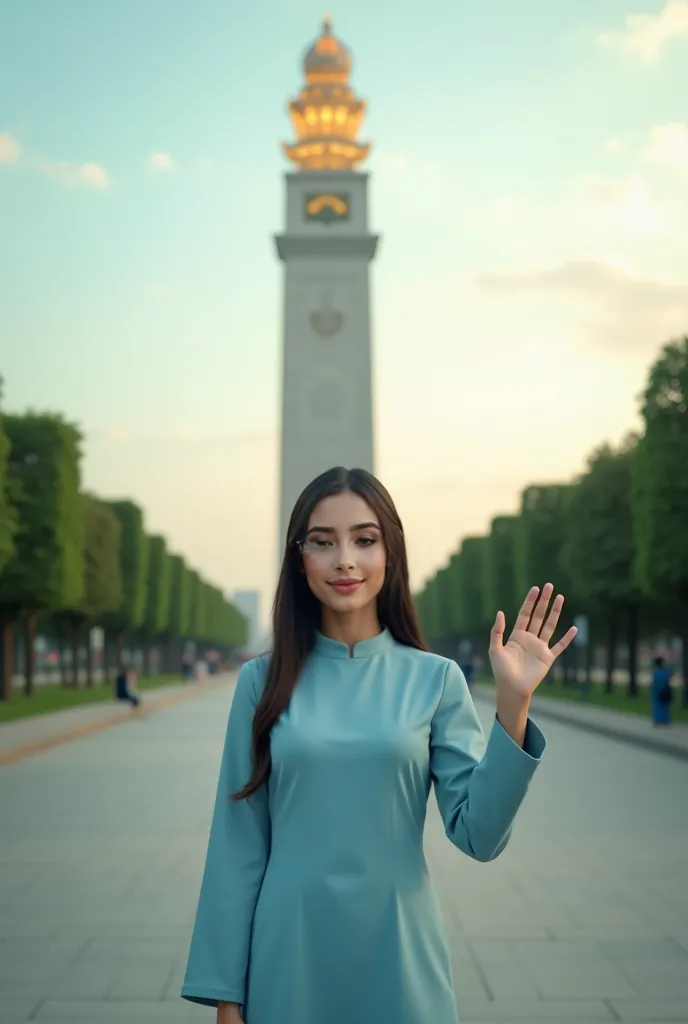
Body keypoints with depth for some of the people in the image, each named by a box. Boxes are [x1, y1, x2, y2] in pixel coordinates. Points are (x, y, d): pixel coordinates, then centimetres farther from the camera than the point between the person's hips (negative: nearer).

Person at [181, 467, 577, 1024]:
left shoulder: (435, 678, -3)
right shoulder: (262, 680, -3)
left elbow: (479, 836, -8)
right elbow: (238, 843, 0)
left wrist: (513, 702, -17)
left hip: (400, 955, 0)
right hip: (290, 956, 0)